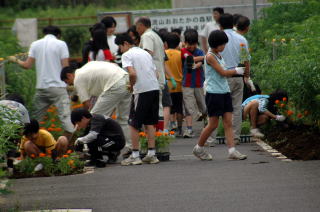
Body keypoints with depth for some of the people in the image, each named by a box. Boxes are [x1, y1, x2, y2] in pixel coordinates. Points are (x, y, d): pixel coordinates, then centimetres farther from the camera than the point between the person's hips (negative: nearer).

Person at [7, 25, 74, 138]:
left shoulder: (35, 44, 6)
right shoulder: (61, 44, -3)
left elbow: (27, 65, 3)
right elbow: (65, 66, -8)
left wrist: (16, 60, 21)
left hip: (41, 87, 4)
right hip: (58, 86, -4)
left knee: (35, 117, 15)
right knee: (65, 116, -7)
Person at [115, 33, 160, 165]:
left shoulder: (127, 55, -3)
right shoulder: (145, 53, 20)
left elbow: (132, 73, -18)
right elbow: (155, 73, 16)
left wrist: (131, 85, -1)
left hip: (141, 91, -7)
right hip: (155, 88, 7)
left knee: (134, 124, 3)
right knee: (150, 122, 13)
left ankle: (135, 156, 3)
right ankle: (151, 154, 11)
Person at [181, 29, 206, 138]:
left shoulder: (199, 52, 2)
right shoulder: (184, 51, 2)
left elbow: (200, 63, -17)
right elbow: (192, 58, -16)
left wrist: (195, 66, -39)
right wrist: (205, 56, -19)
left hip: (199, 84, 1)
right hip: (187, 84, -1)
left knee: (203, 107, 10)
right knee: (188, 108, -8)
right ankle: (189, 129, -10)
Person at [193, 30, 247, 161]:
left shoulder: (219, 55, 15)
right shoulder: (210, 56, -11)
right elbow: (223, 73, -12)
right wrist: (236, 71, -1)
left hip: (224, 92, 8)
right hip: (213, 93, -8)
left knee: (228, 123, -1)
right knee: (213, 124, -2)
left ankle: (232, 150, -6)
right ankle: (199, 148, 14)